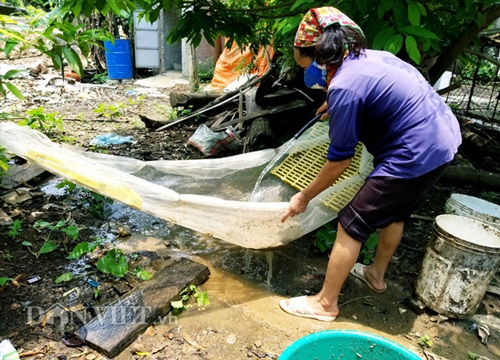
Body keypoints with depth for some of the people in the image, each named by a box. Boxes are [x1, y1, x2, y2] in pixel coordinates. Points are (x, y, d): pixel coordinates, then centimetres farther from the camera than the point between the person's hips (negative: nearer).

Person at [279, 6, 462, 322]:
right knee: (396, 211, 27)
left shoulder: (345, 88, -19)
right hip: (445, 138, 10)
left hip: (416, 155, -10)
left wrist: (304, 197, -1)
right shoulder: (371, 56, 7)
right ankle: (377, 275, 47)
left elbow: (339, 160, -14)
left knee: (351, 225, 0)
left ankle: (325, 304, 14)